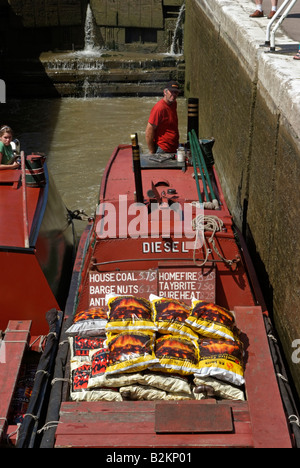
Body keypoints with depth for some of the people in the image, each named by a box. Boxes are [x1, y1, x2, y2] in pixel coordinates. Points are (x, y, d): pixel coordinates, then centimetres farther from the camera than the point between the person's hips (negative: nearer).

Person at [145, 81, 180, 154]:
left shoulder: (174, 103, 10)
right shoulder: (159, 108, -17)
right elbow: (149, 132, -19)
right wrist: (152, 153, -15)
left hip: (174, 149, 8)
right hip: (162, 150, -8)